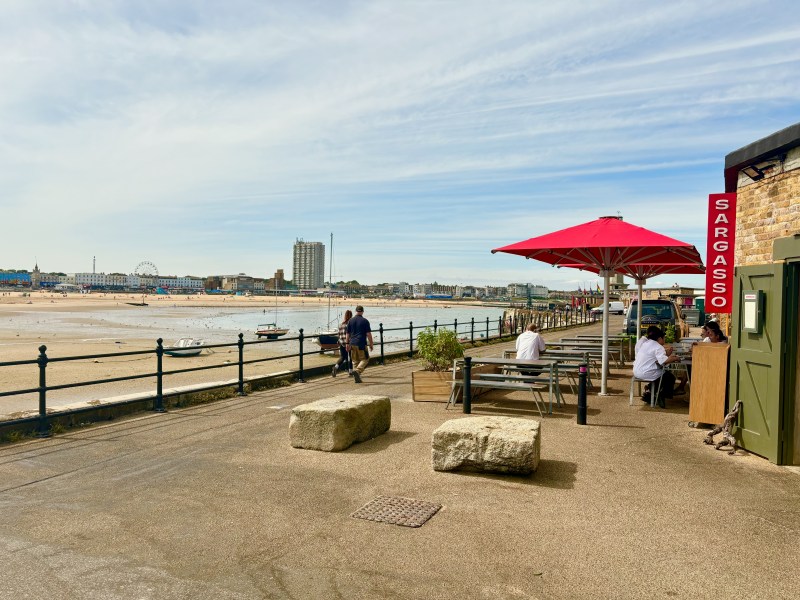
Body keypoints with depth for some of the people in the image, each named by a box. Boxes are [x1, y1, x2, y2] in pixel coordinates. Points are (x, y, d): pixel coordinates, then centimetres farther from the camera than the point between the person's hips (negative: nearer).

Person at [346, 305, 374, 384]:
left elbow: (348, 334, 8)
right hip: (361, 344, -5)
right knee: (365, 359, 5)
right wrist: (371, 344, 1)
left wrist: (347, 344, 15)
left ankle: (357, 378, 12)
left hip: (353, 344, 5)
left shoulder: (350, 321, 6)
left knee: (355, 360, 12)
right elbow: (368, 334, -7)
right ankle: (357, 370, -19)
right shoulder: (365, 321, -6)